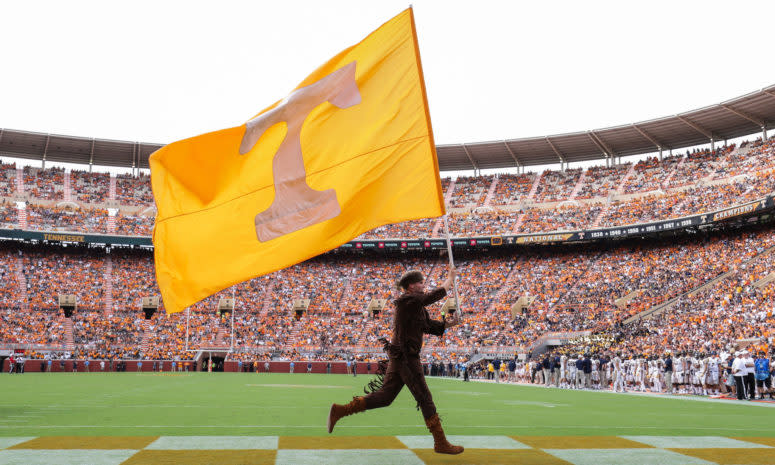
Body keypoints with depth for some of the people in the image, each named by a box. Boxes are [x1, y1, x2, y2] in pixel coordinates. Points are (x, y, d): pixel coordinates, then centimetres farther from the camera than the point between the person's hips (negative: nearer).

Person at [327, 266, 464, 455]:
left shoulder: (417, 305, 17)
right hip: (406, 357, -10)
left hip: (398, 358, 10)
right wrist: (450, 279, 1)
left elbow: (430, 326, 17)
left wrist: (450, 324, 2)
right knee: (425, 399, -2)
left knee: (384, 396, 11)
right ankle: (441, 443, 7)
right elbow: (436, 295, -14)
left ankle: (340, 410, 11)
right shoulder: (408, 300, -13)